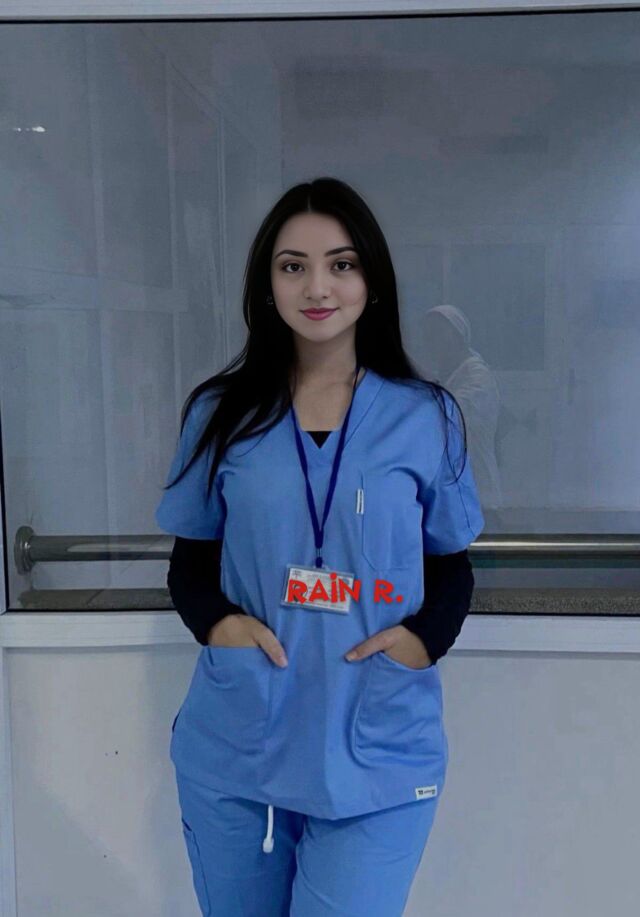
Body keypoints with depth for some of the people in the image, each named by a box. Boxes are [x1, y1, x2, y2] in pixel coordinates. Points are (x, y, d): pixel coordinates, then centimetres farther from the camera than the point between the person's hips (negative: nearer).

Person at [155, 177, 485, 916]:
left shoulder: (427, 418, -1)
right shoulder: (220, 413, 2)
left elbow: (451, 564, 6)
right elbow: (190, 559, 8)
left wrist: (425, 635, -13)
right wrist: (215, 619, -13)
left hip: (377, 758, -1)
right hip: (231, 751, 2)